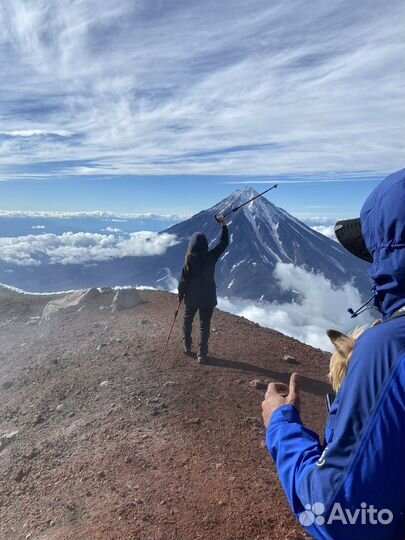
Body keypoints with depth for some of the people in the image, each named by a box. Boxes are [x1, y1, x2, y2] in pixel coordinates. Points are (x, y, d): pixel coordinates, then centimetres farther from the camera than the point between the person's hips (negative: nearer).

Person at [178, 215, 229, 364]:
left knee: (187, 321, 22)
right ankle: (202, 355, 9)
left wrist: (180, 295, 6)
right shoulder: (211, 256, -9)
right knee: (205, 325, 8)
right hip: (208, 297, 1)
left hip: (192, 297, 0)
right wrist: (224, 225, 11)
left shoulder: (189, 259, -13)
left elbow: (183, 280, -8)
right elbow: (224, 243, 4)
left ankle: (187, 347, 34)